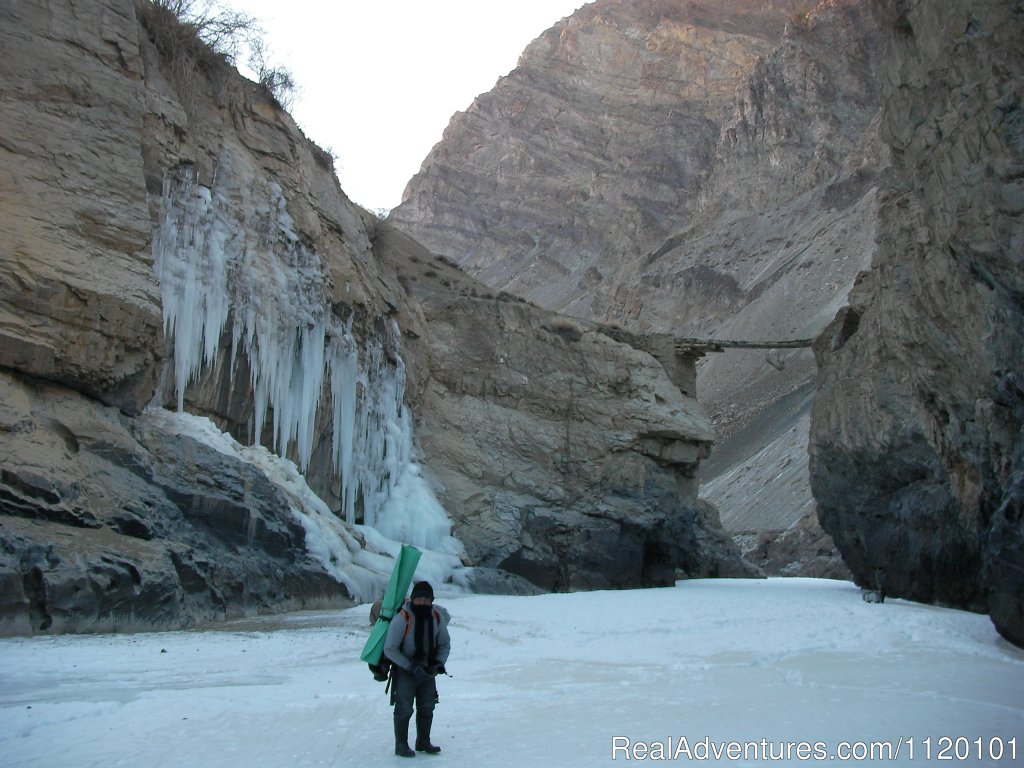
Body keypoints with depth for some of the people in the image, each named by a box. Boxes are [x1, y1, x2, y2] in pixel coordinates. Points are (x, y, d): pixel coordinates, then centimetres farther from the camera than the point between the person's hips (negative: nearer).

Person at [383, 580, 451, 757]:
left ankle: (423, 742, 30)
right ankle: (401, 745, 12)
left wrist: (439, 663, -11)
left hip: (427, 670, 5)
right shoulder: (402, 619, -24)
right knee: (404, 709, -4)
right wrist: (411, 666, -24)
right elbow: (389, 649, -21)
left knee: (427, 708, 14)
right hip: (405, 671, -5)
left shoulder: (437, 617, -8)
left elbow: (445, 644, 6)